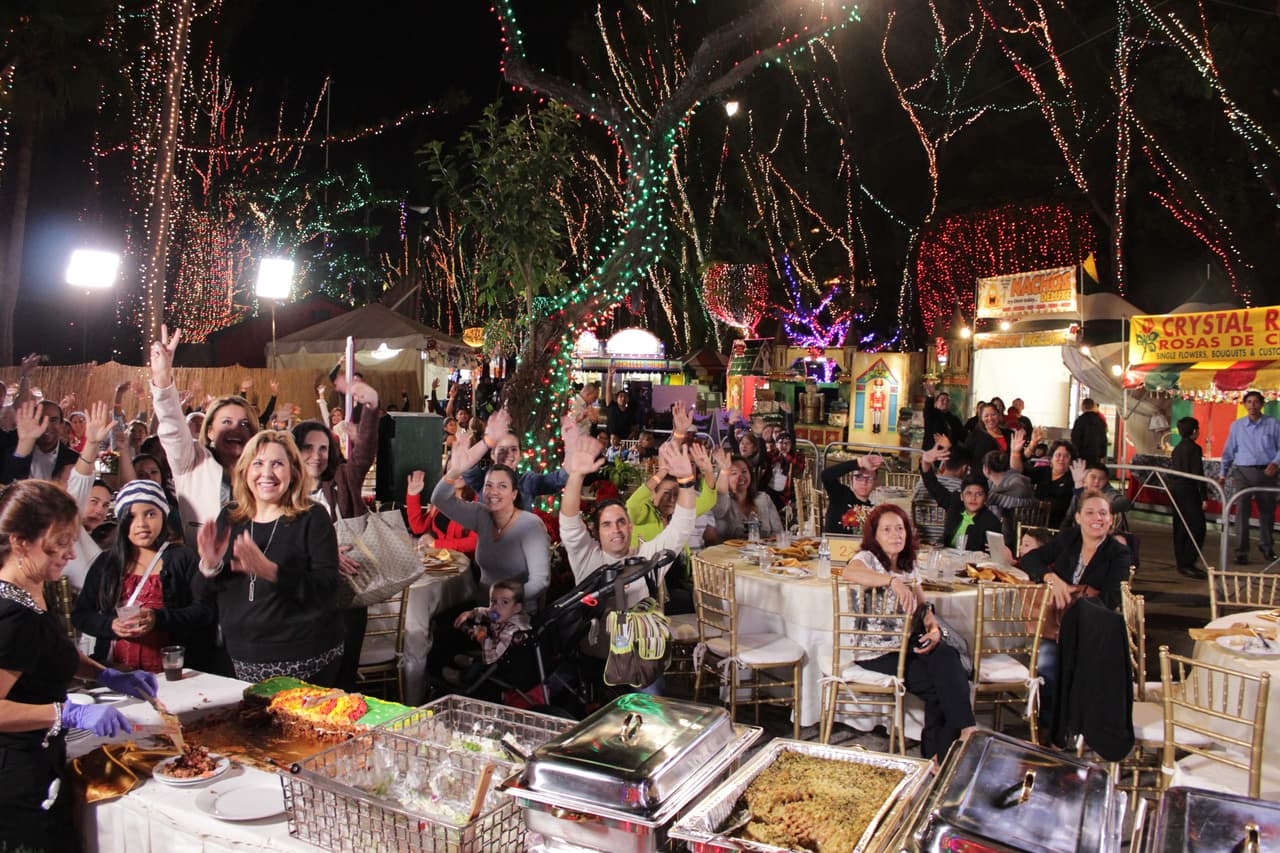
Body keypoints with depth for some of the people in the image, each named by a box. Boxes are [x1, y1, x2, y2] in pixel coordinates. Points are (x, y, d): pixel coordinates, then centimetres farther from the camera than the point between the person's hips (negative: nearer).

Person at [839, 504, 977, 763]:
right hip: (877, 651, -6)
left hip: (908, 643, 6)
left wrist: (934, 629, -6)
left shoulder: (908, 566, 16)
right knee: (943, 683, -21)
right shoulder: (868, 558, -7)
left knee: (948, 658, -21)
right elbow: (848, 572, -32)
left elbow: (924, 606, 17)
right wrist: (894, 581, -42)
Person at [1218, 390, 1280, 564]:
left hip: (1266, 473, 0)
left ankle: (1266, 546, 33)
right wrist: (1223, 473, 8)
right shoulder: (1237, 426, 6)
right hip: (1243, 472, 0)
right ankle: (1241, 552, -4)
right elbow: (1229, 451, 11)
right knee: (1242, 512, -6)